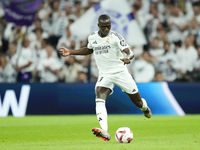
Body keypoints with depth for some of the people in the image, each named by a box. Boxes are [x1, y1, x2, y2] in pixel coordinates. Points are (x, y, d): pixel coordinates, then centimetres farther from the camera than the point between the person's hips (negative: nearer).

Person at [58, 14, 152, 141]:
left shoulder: (115, 37, -12)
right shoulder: (92, 37, 2)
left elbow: (129, 53, -21)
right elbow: (89, 50, 25)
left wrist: (127, 58, -46)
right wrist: (70, 52, 18)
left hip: (120, 72, -2)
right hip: (105, 75, 3)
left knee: (138, 101, 8)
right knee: (99, 98, -26)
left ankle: (144, 107, 49)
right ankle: (105, 132, -40)